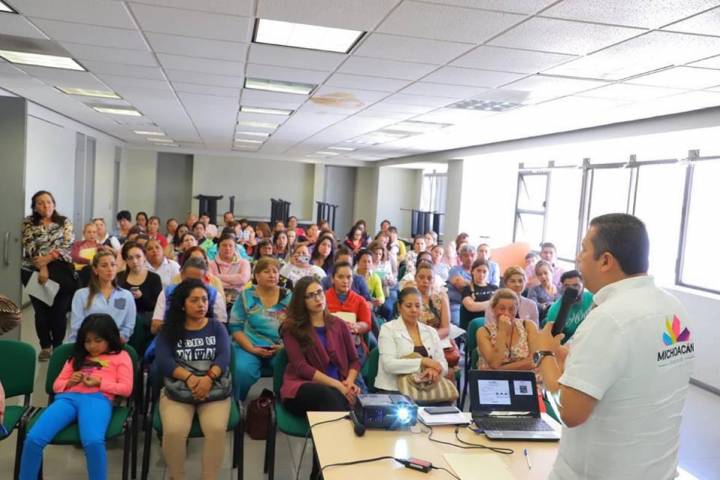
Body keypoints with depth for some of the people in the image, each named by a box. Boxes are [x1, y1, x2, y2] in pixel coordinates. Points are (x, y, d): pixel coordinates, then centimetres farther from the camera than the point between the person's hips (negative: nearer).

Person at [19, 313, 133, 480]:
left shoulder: (120, 356, 19)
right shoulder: (77, 357, 32)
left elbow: (126, 389, 8)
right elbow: (56, 385, 28)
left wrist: (99, 382, -4)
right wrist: (70, 382, 6)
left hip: (97, 399, -4)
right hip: (67, 398, 4)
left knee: (93, 441, -37)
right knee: (33, 439, -24)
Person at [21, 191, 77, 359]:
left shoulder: (64, 222, 6)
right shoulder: (28, 223, 4)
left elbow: (67, 245, -5)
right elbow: (30, 249, -5)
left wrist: (48, 258, -16)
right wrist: (42, 268, -16)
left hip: (61, 272, 0)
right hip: (35, 272, 0)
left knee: (59, 311, 0)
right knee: (41, 311, 3)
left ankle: (58, 346, 14)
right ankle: (45, 347, 18)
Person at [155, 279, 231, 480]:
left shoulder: (217, 328, 11)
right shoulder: (169, 330, 9)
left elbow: (224, 357, -3)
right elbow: (163, 361, -6)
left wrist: (209, 378, -23)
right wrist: (189, 377, -22)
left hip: (214, 388, 0)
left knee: (217, 429, -28)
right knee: (174, 431, -28)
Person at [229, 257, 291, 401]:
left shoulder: (289, 297, 10)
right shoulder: (246, 296, 7)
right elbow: (235, 327, 2)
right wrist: (252, 348, -10)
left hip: (282, 349, 1)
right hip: (250, 348, 0)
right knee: (243, 370, -31)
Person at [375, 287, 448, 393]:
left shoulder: (431, 331, 15)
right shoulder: (388, 329, 1)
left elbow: (443, 365, 9)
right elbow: (389, 364, -12)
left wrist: (434, 369, -13)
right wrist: (423, 362, -17)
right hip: (393, 391, -4)